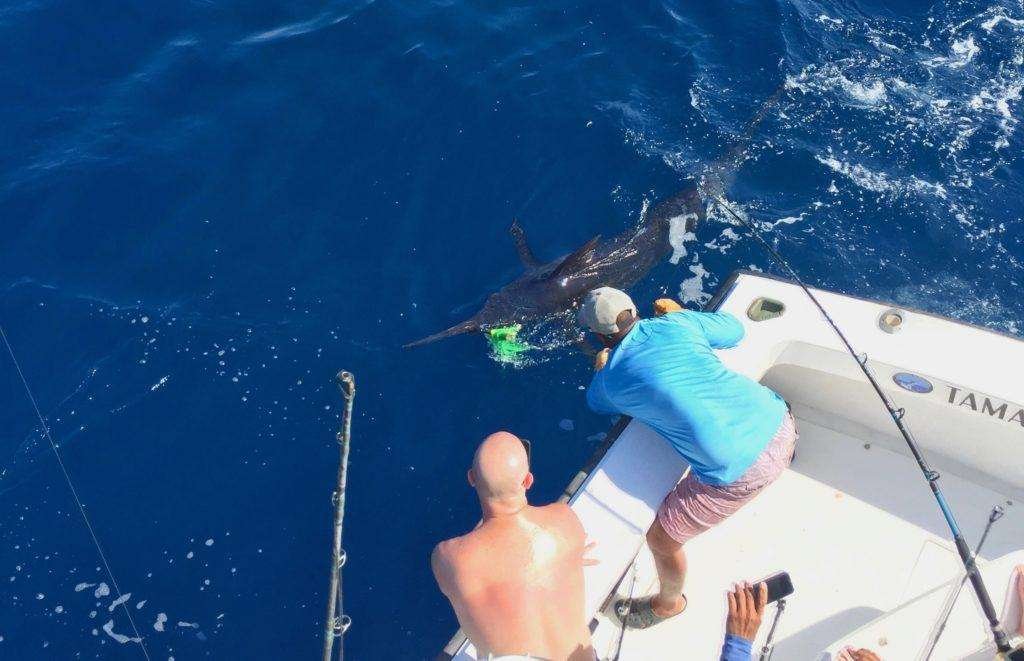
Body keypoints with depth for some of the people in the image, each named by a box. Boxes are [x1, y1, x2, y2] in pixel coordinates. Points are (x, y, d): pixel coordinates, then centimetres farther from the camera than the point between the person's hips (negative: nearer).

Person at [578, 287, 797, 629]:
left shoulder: (611, 379, -2)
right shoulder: (679, 322, 3)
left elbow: (596, 402, 24)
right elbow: (734, 329, 23)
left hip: (739, 472, -5)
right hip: (779, 422, 5)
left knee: (661, 539, 15)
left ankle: (668, 604, 42)